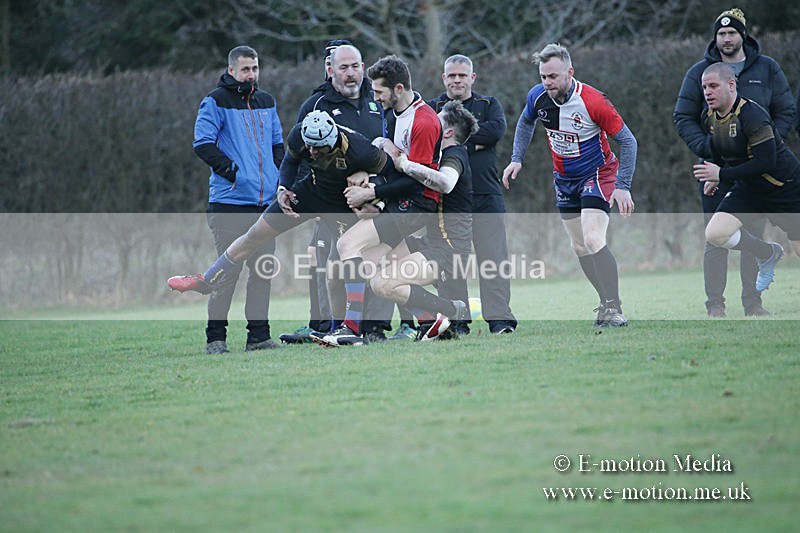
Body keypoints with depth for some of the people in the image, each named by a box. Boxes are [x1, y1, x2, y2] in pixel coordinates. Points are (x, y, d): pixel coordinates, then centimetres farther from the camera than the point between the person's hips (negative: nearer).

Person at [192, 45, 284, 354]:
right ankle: (215, 338, -3)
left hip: (266, 201, 6)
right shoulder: (216, 102, -2)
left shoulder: (266, 102, 18)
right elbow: (203, 144, -10)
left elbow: (278, 143, 26)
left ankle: (259, 335, 10)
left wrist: (278, 176, 11)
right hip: (230, 201, -6)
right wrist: (232, 171, -15)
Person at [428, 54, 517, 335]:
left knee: (492, 257, -7)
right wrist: (471, 144, -12)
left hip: (485, 195, 0)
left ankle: (500, 319, -8)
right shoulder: (431, 108, 14)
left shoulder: (489, 105, 15)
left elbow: (497, 129, -7)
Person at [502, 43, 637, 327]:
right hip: (564, 180, 6)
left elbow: (627, 141, -17)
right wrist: (516, 159, 6)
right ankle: (608, 304, 18)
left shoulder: (593, 101, -27)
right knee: (579, 246, 8)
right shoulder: (538, 96, -11)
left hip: (597, 174, -6)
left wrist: (622, 187, -21)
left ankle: (613, 309, -18)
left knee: (593, 240, -22)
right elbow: (526, 122, 14)